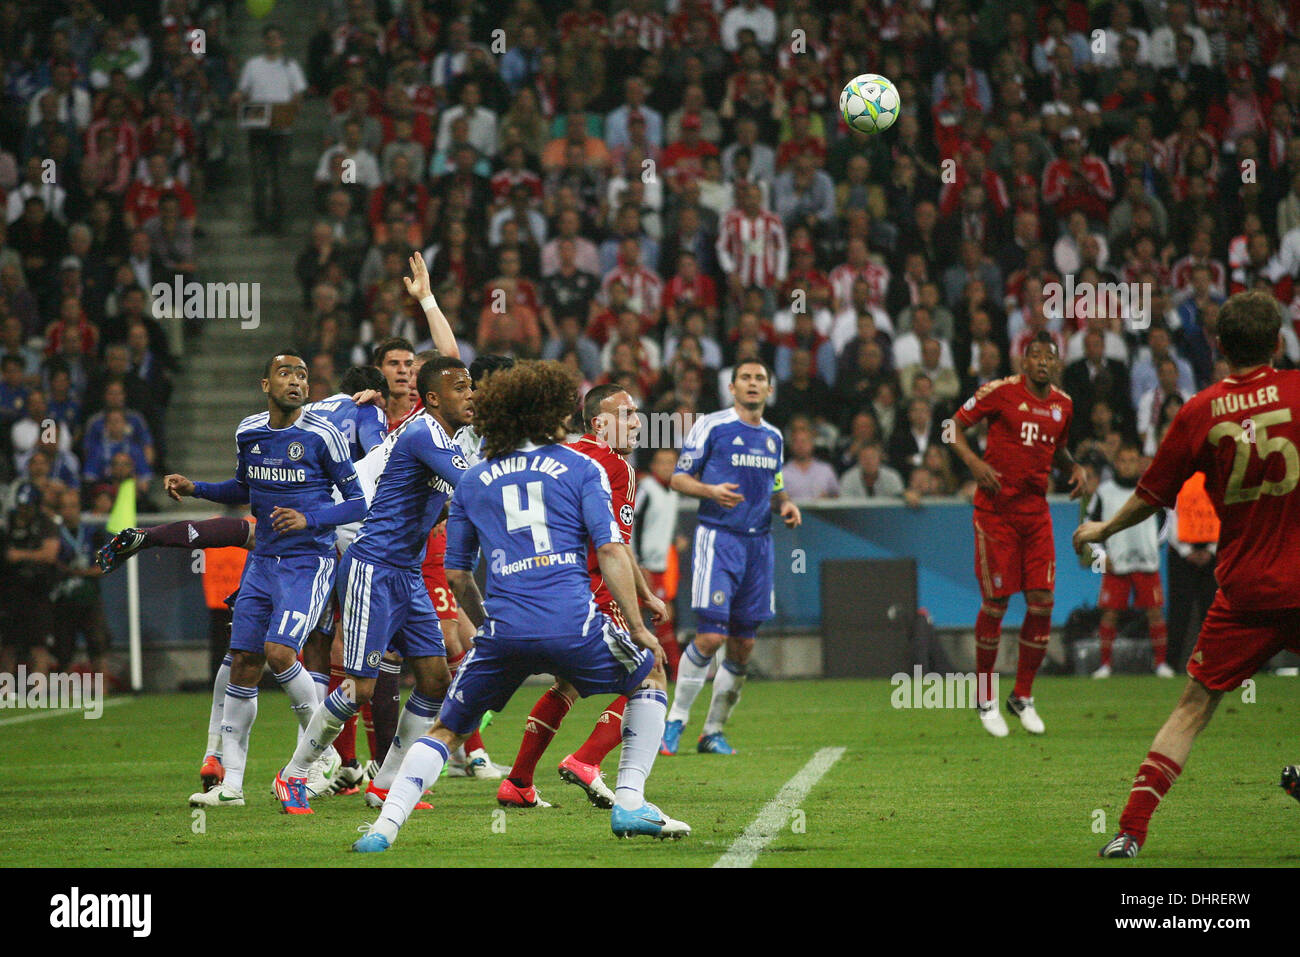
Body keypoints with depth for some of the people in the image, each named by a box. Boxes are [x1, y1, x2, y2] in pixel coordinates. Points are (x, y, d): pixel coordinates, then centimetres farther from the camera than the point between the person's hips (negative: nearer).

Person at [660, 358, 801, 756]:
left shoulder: (773, 437, 16)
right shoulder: (711, 426, -2)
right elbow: (679, 477, -1)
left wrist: (785, 504, 6)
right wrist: (710, 491, -19)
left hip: (758, 543, 6)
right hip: (718, 538, -6)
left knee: (743, 644, 4)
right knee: (711, 636, -15)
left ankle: (714, 731, 14)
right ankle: (676, 720, 0)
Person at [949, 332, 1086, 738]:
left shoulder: (1062, 404, 9)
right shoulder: (1001, 392, -7)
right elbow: (956, 425, 0)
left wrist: (1075, 467, 7)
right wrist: (973, 461, -15)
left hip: (1036, 511, 5)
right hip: (996, 510, -5)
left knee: (1042, 603, -2)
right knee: (995, 604, -4)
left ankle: (1023, 697, 13)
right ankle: (985, 701, 11)